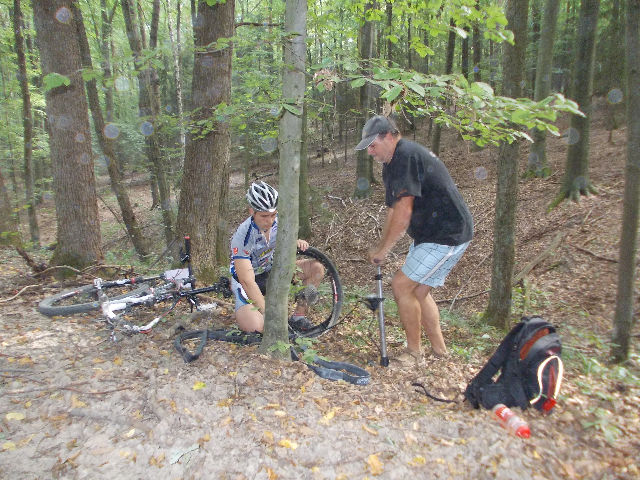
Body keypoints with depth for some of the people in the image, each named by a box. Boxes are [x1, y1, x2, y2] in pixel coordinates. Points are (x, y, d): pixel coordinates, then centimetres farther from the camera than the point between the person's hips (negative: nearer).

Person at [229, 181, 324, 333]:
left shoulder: (278, 219, -15)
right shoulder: (242, 237, -31)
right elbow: (248, 282, -31)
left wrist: (297, 242, -19)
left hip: (271, 270, 6)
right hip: (247, 281, -6)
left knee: (317, 268, -12)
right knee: (254, 326, -31)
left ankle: (298, 315, -2)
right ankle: (243, 311, 6)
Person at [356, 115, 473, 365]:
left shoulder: (406, 155, -20)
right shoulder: (392, 164, 14)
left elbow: (403, 212, -24)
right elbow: (393, 211, 14)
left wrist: (383, 250, -15)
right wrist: (380, 247, 6)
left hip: (447, 234, -11)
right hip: (430, 232, 11)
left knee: (402, 285, -10)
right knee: (419, 291, 13)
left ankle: (414, 352, 7)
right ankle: (440, 352, 26)